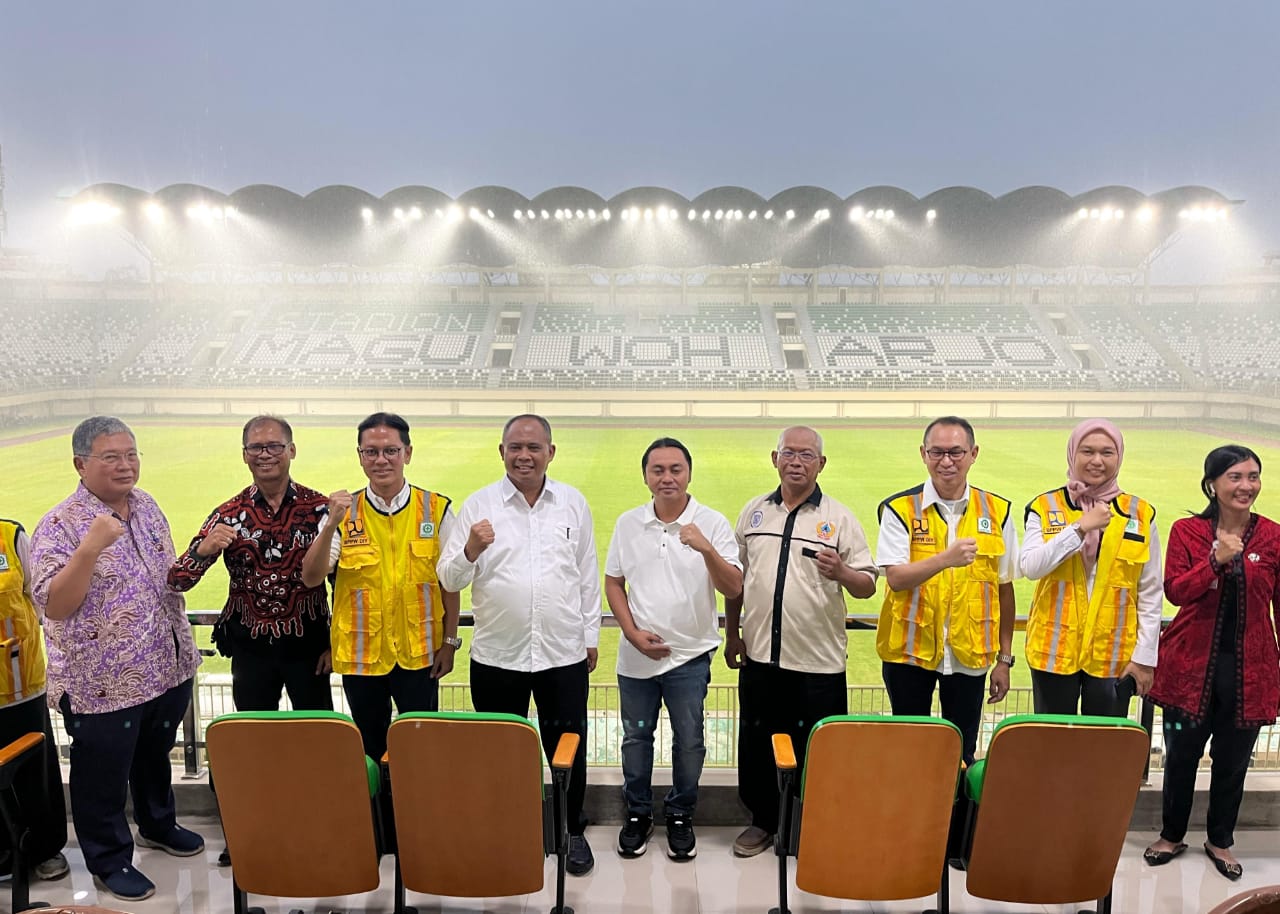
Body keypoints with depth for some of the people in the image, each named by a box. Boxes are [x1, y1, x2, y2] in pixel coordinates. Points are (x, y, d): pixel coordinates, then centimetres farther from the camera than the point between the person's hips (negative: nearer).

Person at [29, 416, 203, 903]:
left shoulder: (147, 506, 2)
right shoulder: (59, 527, -18)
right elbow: (53, 606, -25)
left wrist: (184, 644, 14)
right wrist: (90, 548, -36)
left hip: (167, 669, 6)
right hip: (104, 682, -6)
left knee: (156, 757, 26)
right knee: (103, 777, 13)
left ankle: (158, 824, 47)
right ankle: (110, 859, 32)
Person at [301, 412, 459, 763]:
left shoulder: (436, 509, -4)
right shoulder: (342, 512, -3)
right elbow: (311, 579, -11)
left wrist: (450, 641, 0)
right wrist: (331, 525, -24)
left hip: (419, 652, -1)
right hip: (359, 653, 1)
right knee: (369, 750, 18)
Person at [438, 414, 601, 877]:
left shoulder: (573, 503, 3)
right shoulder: (479, 504, -2)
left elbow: (588, 575, 8)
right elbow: (449, 579, -3)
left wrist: (591, 635, 8)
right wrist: (470, 550, -23)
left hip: (563, 653, 1)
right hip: (496, 655, -1)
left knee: (568, 749, 12)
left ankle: (573, 831, 33)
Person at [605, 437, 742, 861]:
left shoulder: (712, 524, -8)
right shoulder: (628, 524, 1)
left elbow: (733, 588, -14)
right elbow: (613, 583, 6)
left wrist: (706, 549, -31)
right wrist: (633, 633, -5)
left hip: (690, 655, -2)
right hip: (636, 655, 2)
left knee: (689, 742, 10)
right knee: (635, 737, 14)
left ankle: (680, 816, 30)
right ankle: (637, 814, 33)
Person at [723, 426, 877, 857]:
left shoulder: (839, 518, -2)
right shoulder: (754, 512, 7)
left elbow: (867, 586, -3)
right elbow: (735, 578, 14)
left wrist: (841, 572, -24)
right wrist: (732, 634, 11)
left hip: (817, 661, -3)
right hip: (759, 655, 3)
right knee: (755, 744, 13)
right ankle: (763, 820, 33)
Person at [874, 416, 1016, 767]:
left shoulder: (996, 511, 2)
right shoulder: (900, 509, -5)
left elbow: (1004, 588, 7)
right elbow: (896, 578, -14)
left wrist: (1004, 658, 8)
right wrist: (946, 559, -31)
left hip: (970, 655, 2)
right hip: (910, 650, -1)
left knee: (962, 754, 12)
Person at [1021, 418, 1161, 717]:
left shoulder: (1140, 514, 3)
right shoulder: (1045, 506, 1)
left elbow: (1151, 595, 5)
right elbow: (1030, 567, -13)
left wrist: (1145, 655, 1)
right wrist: (1081, 527, -18)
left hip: (1114, 655, 1)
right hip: (1055, 650, -1)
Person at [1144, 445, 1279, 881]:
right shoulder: (1186, 530, -3)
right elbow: (1174, 590, -11)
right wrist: (1216, 560, -25)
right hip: (1191, 664, -1)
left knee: (1233, 761, 13)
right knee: (1180, 756, 11)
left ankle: (1220, 841, 34)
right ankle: (1172, 835, 31)